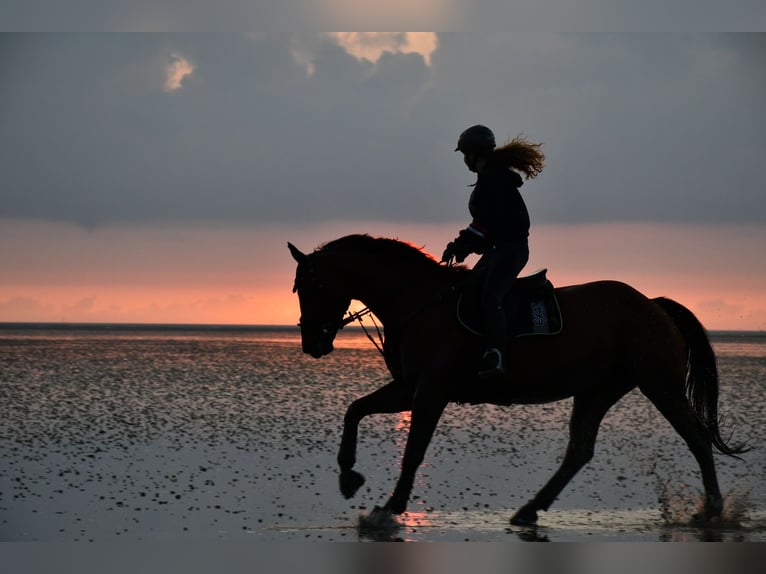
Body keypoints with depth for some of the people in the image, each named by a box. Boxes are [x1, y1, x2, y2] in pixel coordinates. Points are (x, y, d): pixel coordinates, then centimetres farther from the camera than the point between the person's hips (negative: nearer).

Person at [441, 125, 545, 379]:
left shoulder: (493, 178, -13)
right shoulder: (491, 177, 19)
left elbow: (487, 222, -21)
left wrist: (460, 245, -17)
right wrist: (462, 245, 13)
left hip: (510, 248, -11)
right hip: (498, 248, 11)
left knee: (489, 298, -27)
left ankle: (495, 357, -38)